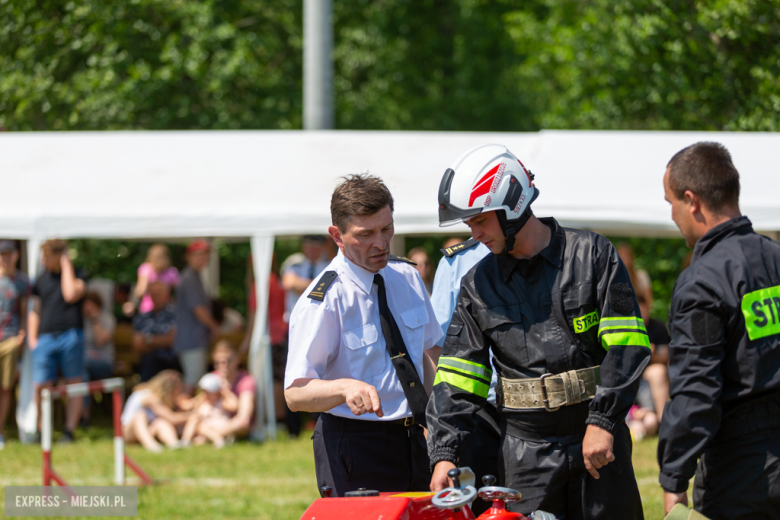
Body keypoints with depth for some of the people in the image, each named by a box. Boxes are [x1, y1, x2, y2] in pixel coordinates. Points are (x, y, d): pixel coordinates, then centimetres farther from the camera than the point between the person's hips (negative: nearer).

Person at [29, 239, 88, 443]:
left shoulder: (77, 275, 4)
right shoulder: (42, 279, 15)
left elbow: (71, 294, -15)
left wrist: (66, 265, -7)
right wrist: (32, 338, 8)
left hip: (70, 336, -3)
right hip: (45, 338, 3)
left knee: (74, 384, 0)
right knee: (41, 387, -5)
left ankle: (69, 431, 4)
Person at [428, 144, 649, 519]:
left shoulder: (592, 255, 0)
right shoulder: (479, 285, 9)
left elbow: (627, 345, -6)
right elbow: (456, 379, 6)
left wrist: (602, 422, -13)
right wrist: (444, 455, -6)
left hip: (598, 436, -2)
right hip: (526, 451, 2)